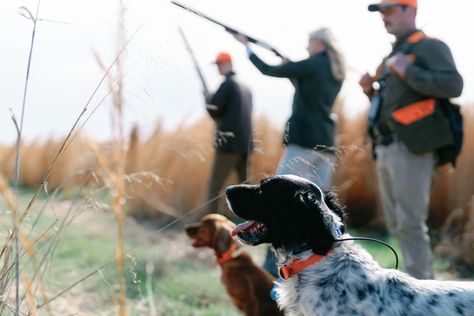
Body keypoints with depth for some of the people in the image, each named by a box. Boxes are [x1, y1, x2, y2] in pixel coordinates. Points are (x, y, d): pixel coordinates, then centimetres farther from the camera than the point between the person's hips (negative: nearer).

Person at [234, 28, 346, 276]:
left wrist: (246, 46, 10)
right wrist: (290, 66, 22)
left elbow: (269, 70, -2)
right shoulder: (336, 72, 15)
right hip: (326, 143, 8)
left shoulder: (312, 65, -7)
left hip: (303, 141, -8)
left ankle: (273, 265, -14)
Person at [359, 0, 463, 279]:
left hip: (411, 148, -9)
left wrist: (407, 71, -18)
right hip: (386, 149, 9)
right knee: (397, 224, 12)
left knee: (410, 224, -11)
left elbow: (454, 85, -20)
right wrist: (370, 91, 9)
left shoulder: (430, 47, -4)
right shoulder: (392, 56, 22)